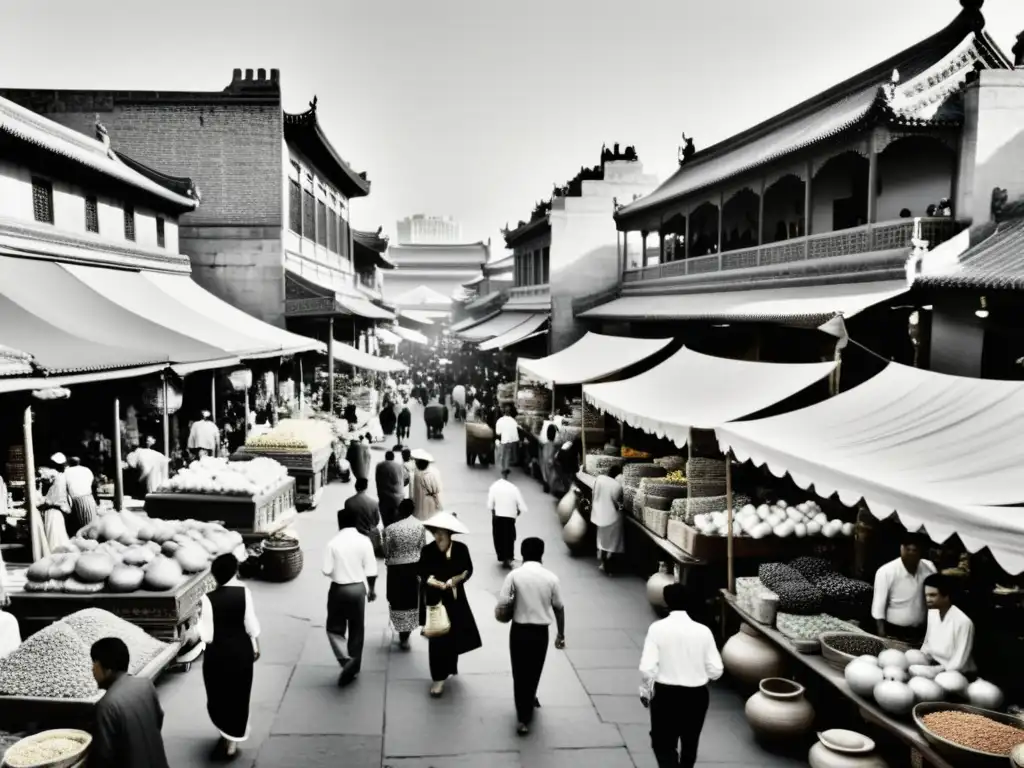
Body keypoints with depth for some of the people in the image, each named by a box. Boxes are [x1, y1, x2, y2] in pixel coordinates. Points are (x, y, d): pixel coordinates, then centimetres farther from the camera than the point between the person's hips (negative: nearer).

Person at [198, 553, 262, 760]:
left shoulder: (208, 599, -17)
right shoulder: (244, 592, -13)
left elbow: (207, 636, -16)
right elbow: (251, 624, -6)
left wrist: (198, 620, 2)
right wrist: (256, 646, 9)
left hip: (217, 654, -1)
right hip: (240, 650, 2)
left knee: (219, 696, 19)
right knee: (239, 694, 16)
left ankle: (227, 736, 29)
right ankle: (233, 739, 26)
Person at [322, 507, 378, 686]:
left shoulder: (333, 543, -10)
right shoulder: (364, 541, -7)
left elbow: (327, 571, -11)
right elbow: (371, 570, -6)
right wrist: (371, 589, 9)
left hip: (338, 589, -1)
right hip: (358, 588, 1)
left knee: (335, 627, 12)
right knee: (357, 629, 15)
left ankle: (346, 659, -7)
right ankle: (354, 665, 23)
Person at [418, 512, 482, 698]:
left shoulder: (461, 549, -10)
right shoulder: (427, 551, -15)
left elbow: (468, 570, -1)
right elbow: (424, 576, -14)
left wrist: (456, 579, -17)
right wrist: (440, 584, -25)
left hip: (456, 599, 3)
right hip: (435, 599, -3)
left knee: (455, 636, 15)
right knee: (438, 639, -2)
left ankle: (449, 668, 40)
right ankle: (439, 679, 7)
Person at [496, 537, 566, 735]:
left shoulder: (514, 575, -10)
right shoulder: (551, 577, -5)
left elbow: (502, 606, -14)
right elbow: (559, 608, 2)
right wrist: (561, 634, 13)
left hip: (519, 630, -1)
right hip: (541, 632, 1)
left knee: (520, 673, 11)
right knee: (534, 672, 20)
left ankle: (523, 717, 14)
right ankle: (529, 701, 38)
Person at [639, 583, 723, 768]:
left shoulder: (658, 628, -13)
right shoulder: (703, 631, -8)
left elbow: (647, 668, -17)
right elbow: (716, 670, -5)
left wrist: (645, 690, 1)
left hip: (665, 694, -2)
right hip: (697, 695, 3)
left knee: (664, 743, 11)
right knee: (690, 742, 22)